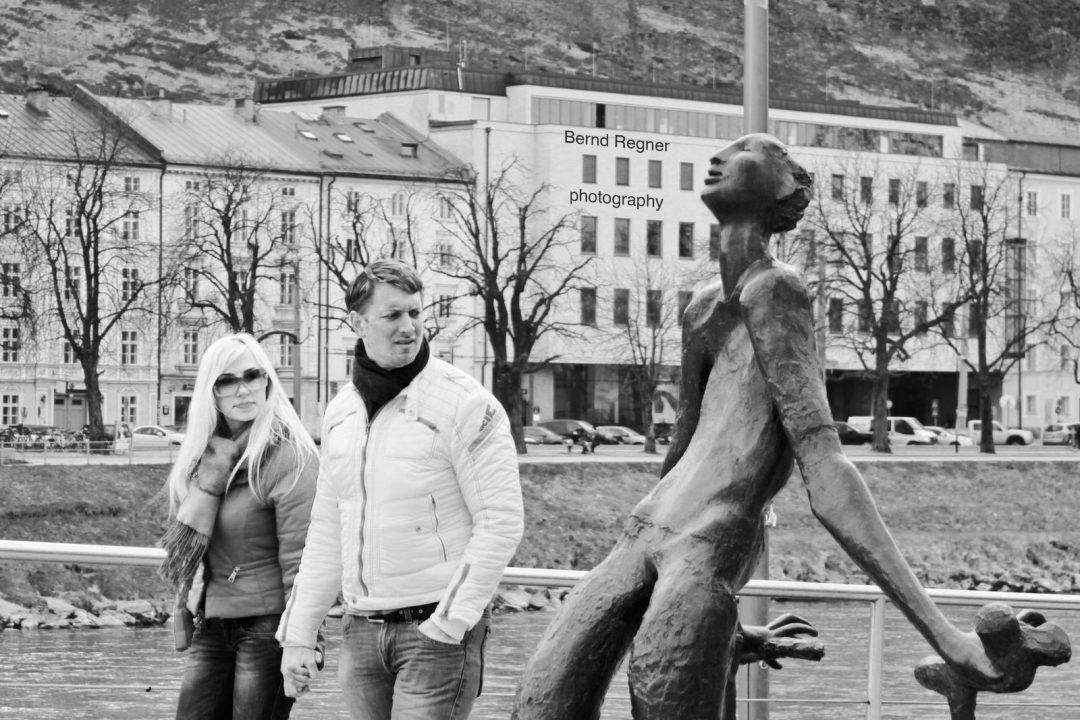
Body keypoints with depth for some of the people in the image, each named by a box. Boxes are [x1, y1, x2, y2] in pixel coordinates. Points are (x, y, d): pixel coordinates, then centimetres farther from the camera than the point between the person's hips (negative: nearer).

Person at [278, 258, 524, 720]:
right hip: (361, 630, 6)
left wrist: (451, 622, -17)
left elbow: (501, 522, -13)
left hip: (437, 627, -6)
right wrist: (298, 634, 12)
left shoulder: (464, 404, -10)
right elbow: (327, 531, 16)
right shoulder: (342, 411, 11)